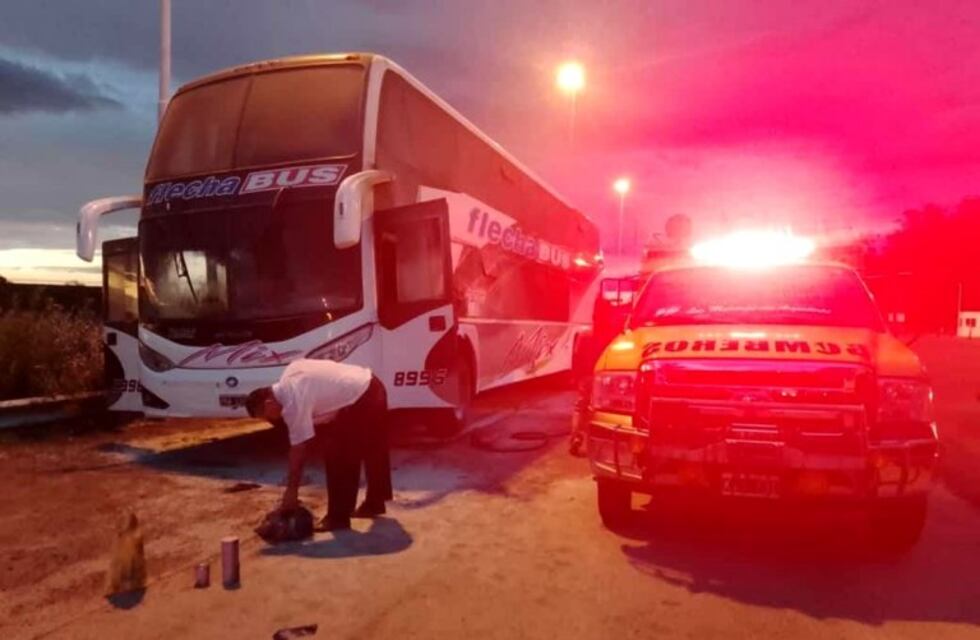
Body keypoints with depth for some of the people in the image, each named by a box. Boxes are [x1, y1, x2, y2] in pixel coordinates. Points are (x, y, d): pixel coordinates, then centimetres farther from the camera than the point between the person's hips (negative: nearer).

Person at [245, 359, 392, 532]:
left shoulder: (293, 401, -18)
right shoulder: (289, 378, 8)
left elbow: (298, 449, -14)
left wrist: (291, 491, -7)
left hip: (360, 402, -10)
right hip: (370, 389, 10)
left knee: (338, 459, -2)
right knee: (373, 453, 21)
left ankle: (338, 517, 8)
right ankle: (374, 504, 36)